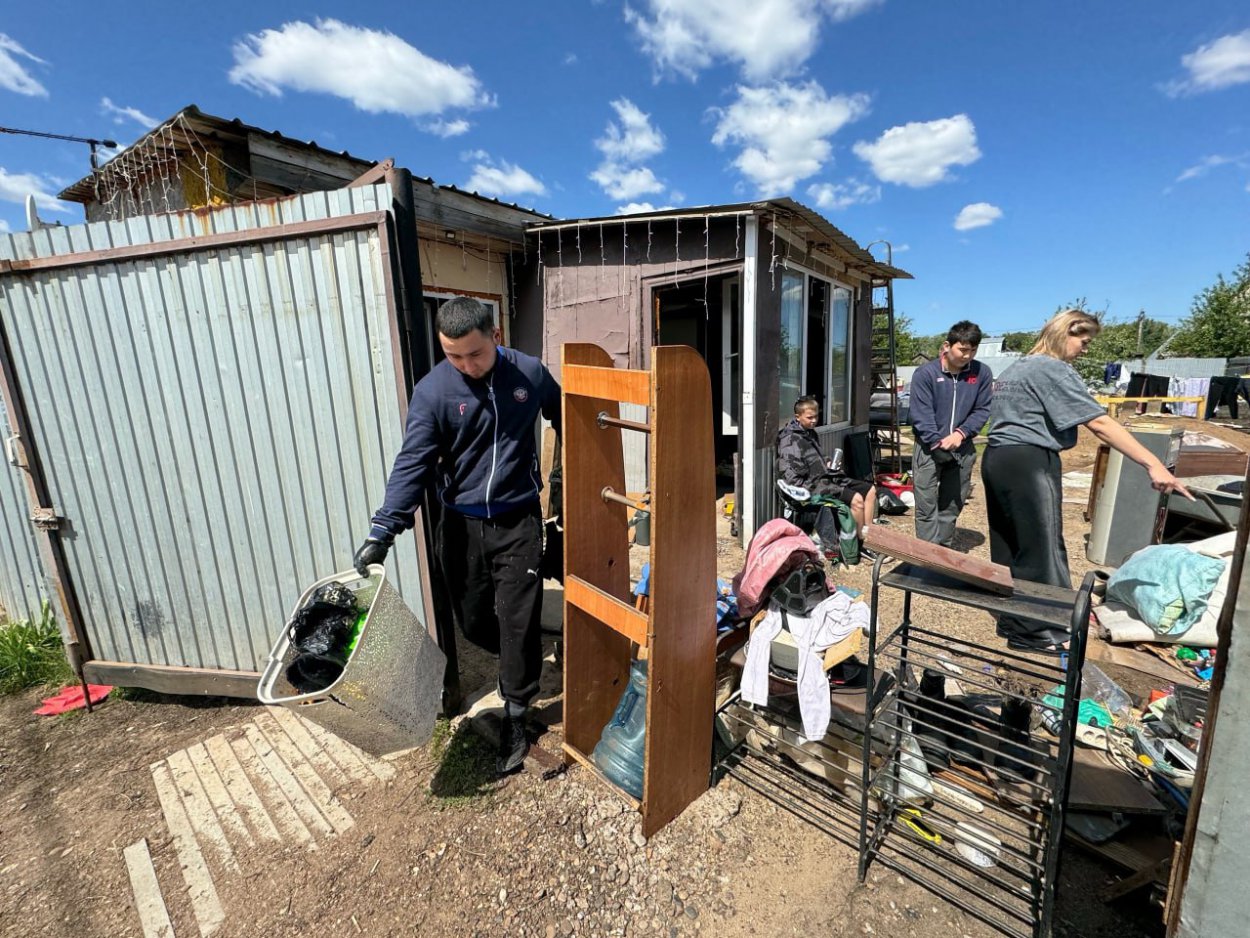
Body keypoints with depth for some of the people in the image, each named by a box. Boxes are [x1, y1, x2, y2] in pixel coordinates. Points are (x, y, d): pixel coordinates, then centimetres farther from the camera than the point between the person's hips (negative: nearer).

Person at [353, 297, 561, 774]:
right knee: (472, 620, 13)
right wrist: (383, 529, -22)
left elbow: (566, 422, 11)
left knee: (518, 622, 0)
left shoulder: (530, 373, -6)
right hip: (461, 524, 1)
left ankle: (514, 717, 21)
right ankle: (519, 667, 45)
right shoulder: (433, 390, -10)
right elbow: (412, 463, -14)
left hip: (518, 520, -1)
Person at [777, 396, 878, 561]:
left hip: (825, 477, 10)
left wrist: (827, 467, 14)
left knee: (870, 490, 6)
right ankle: (860, 544, -7)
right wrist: (810, 490, -23)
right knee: (856, 499, -24)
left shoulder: (810, 433, 17)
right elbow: (792, 478, -21)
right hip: (813, 484, -10)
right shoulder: (790, 440, -14)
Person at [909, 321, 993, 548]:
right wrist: (939, 444, -17)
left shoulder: (982, 373, 0)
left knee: (952, 506, 13)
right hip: (929, 448, -3)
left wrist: (961, 433, -14)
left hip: (963, 449, 3)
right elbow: (921, 416, -12)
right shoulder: (925, 373, -9)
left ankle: (945, 551, 25)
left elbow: (983, 410, 2)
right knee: (926, 506, -3)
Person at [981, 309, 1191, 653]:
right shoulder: (1054, 370, -9)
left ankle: (1010, 620, 23)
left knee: (1008, 543, 13)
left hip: (996, 459, 9)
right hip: (1028, 463, -9)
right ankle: (1036, 631, 7)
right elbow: (1098, 423, -17)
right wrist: (1154, 465, -19)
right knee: (1041, 547, -1)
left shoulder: (1015, 369, 18)